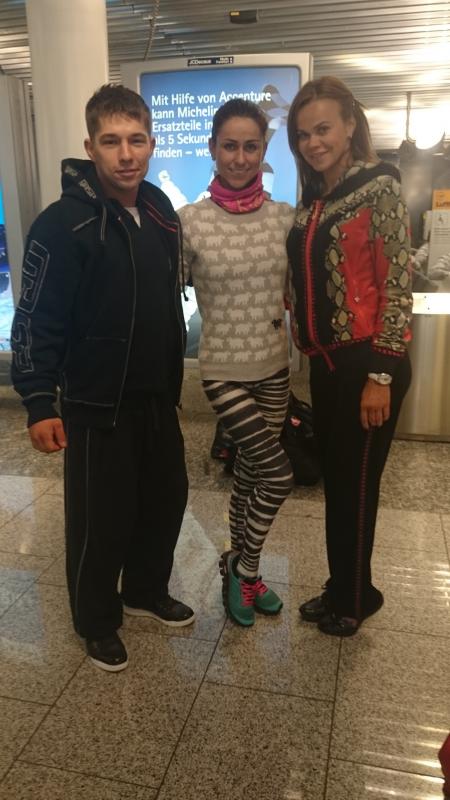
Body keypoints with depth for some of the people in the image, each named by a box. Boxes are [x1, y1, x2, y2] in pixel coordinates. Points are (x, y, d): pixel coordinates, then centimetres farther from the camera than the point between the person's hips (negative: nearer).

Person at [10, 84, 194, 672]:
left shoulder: (162, 212, 5)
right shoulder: (63, 224, -16)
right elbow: (36, 320, -15)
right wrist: (40, 403, -18)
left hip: (157, 394, 7)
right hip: (96, 402, -6)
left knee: (166, 496, 17)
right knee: (101, 518, 5)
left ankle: (146, 590, 42)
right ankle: (98, 622, 30)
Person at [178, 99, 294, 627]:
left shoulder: (285, 216, 1)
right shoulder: (190, 220, -9)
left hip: (274, 369, 4)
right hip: (224, 372, -4)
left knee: (251, 475, 15)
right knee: (278, 475, -6)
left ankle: (240, 572, 37)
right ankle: (244, 569, 22)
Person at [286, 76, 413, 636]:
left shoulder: (378, 186, -8)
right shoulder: (312, 199, 13)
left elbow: (398, 285, -14)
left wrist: (380, 375, -18)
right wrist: (309, 351, 11)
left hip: (365, 362, -7)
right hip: (324, 361, 7)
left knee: (355, 486, 5)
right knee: (334, 481, 15)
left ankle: (354, 598, 27)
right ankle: (341, 589, 34)